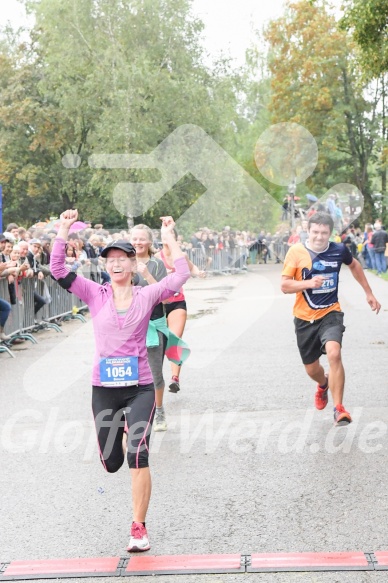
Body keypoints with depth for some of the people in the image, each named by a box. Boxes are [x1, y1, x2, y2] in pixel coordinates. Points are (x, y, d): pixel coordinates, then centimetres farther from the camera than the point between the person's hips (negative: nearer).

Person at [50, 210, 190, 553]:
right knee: (111, 463, 12)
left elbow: (182, 275, -10)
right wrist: (64, 231, -15)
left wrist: (169, 238, -10)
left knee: (138, 456, -18)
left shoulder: (147, 296, -1)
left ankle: (139, 528, -7)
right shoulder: (95, 294, 0)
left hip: (140, 388, -2)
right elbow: (58, 271, -10)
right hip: (104, 389, 2)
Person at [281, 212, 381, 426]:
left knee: (334, 354, -27)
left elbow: (354, 265, 18)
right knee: (311, 369, 12)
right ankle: (324, 384, 51)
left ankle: (339, 409, -18)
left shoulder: (339, 250, -5)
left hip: (330, 314, 0)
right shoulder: (297, 252, -11)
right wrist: (309, 283, -29)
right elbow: (284, 285, -13)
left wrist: (369, 293, 20)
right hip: (305, 319, 1)